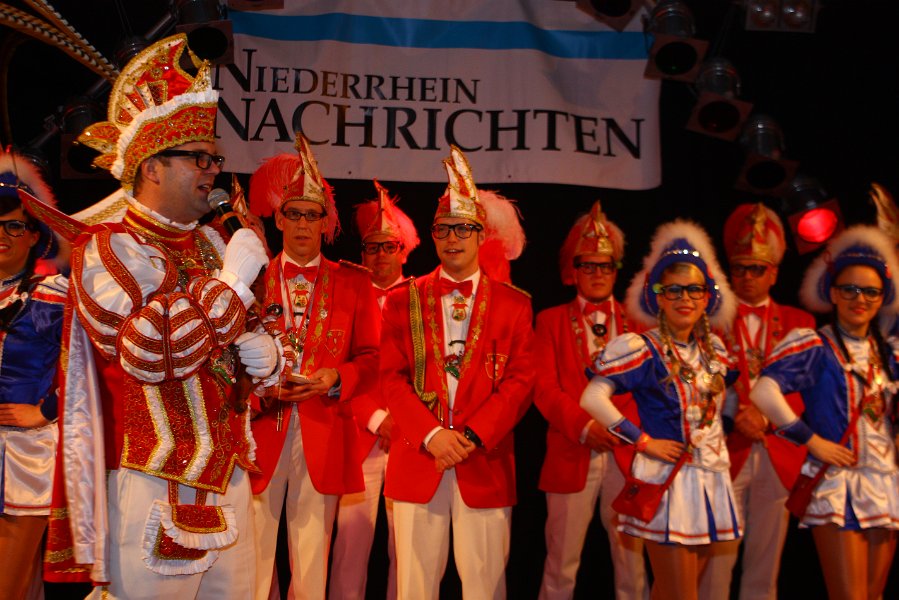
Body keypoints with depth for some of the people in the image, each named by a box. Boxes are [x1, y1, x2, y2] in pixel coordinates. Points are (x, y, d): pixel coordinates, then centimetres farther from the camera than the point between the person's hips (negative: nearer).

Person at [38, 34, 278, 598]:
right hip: (156, 492, -6)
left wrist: (267, 355, -4)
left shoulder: (211, 244, 13)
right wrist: (235, 278, -17)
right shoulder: (106, 249, -7)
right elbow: (150, 351, -22)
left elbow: (259, 339, 20)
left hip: (230, 481, 6)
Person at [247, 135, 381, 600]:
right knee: (252, 561, 2)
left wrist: (335, 379, -11)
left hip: (323, 439, 0)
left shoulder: (353, 282, 8)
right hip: (259, 434, 0)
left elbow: (371, 356, 7)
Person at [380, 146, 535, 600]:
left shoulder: (513, 303, 6)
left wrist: (472, 436, -12)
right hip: (417, 459, 1)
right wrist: (432, 435, -11)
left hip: (486, 462, 0)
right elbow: (393, 378, 1)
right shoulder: (403, 299, 7)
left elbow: (520, 380, 0)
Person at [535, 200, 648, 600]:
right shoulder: (551, 321, 8)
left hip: (628, 454, 1)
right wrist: (583, 426, -15)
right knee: (561, 565, 5)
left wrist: (624, 425, -13)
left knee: (632, 559, 6)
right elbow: (544, 387, -2)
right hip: (572, 455, -1)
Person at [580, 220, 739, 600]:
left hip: (711, 479, 6)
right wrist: (643, 440, -17)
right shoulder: (644, 350, -12)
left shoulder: (714, 350, 8)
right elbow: (593, 399, -21)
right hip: (667, 479, -6)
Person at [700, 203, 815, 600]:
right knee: (716, 562, 0)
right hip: (725, 452, -2)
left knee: (765, 566, 10)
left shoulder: (799, 323, 10)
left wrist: (767, 418, -13)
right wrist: (735, 417, -16)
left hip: (780, 458, 2)